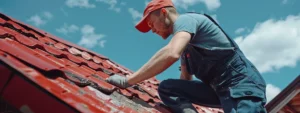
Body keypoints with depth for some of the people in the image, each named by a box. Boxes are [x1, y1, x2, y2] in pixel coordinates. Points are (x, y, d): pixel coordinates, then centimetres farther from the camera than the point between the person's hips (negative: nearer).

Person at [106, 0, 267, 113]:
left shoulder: (185, 19, -8)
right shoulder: (184, 42, 21)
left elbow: (171, 54, -28)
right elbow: (185, 81, 25)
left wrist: (127, 81, -23)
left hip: (243, 84, -9)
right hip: (220, 89, 9)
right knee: (166, 87, -4)